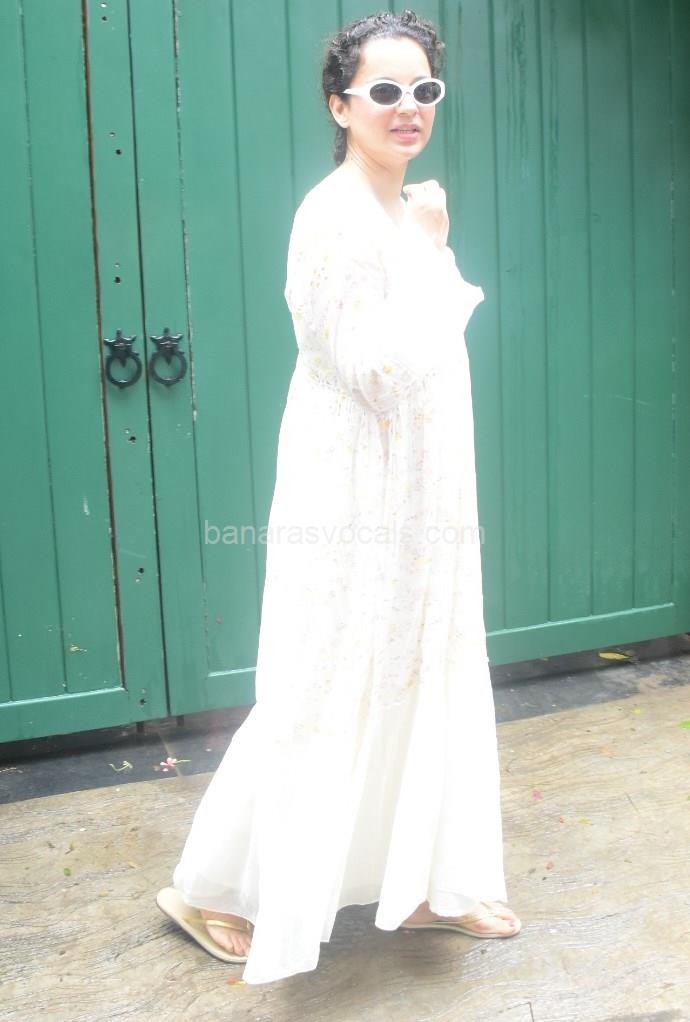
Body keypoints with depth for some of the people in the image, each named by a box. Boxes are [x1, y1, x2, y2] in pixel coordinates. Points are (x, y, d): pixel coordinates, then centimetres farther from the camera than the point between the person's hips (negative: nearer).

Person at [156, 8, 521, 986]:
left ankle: (433, 886, 33)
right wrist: (432, 253, -15)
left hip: (422, 507, 9)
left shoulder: (408, 211, 12)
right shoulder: (335, 218, -17)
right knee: (319, 707, 2)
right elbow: (385, 375, -22)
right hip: (354, 510, -9)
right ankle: (208, 890, 22)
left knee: (434, 690, 15)